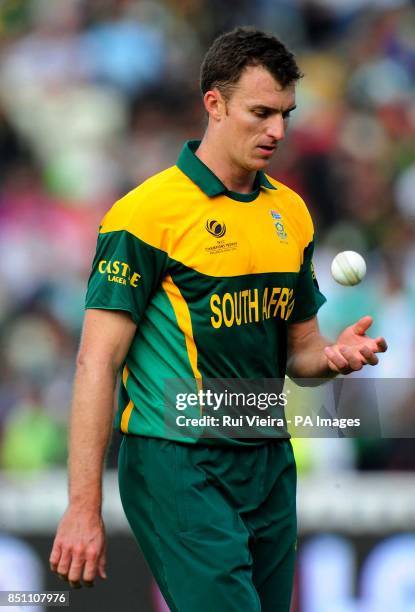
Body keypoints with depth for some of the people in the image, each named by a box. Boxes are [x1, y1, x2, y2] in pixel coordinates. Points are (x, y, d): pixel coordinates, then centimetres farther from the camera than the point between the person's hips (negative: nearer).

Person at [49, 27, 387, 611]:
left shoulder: (291, 211, 12)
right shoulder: (148, 211, -10)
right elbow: (98, 362, -12)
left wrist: (332, 356, -5)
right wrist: (83, 508, -17)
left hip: (269, 466, 7)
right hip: (182, 469, -7)